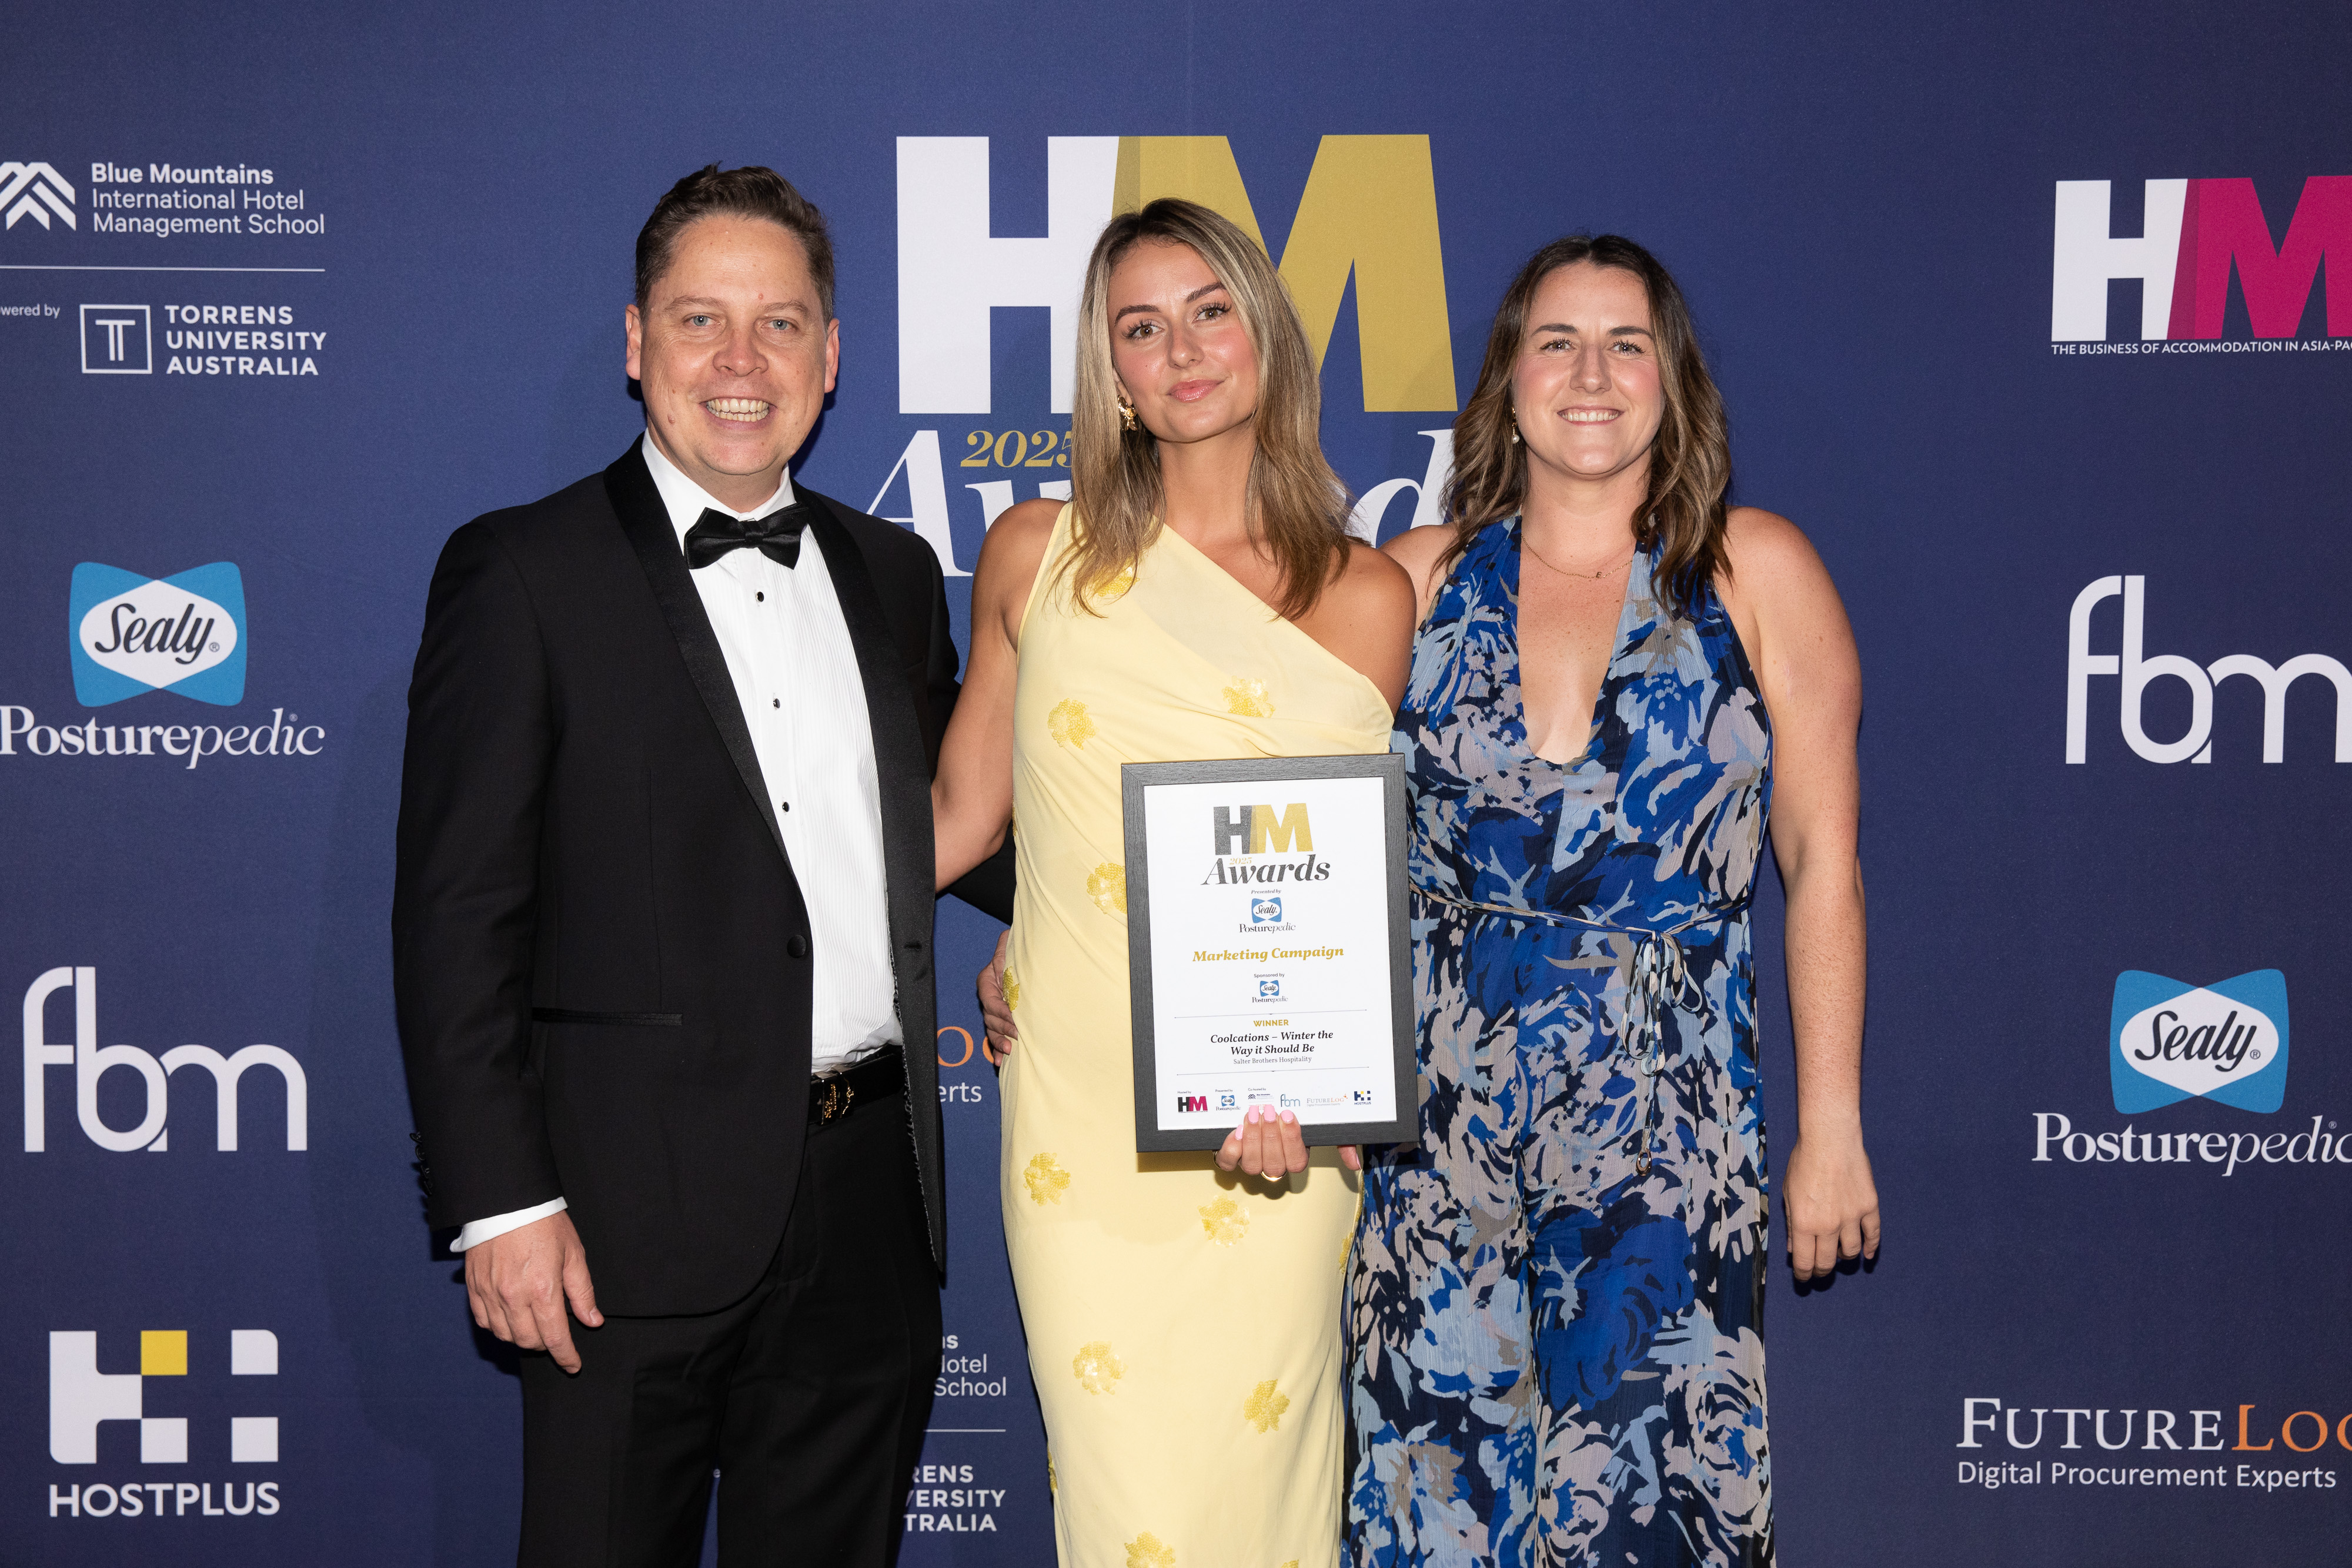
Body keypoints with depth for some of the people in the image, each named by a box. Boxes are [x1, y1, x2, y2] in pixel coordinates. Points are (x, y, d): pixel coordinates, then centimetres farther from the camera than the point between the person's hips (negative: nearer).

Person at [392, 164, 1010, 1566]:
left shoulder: (894, 573, 12)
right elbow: (458, 912, -8)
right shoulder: (523, 574, -4)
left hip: (870, 1199, 5)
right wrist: (501, 1200, -13)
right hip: (641, 1212, -5)